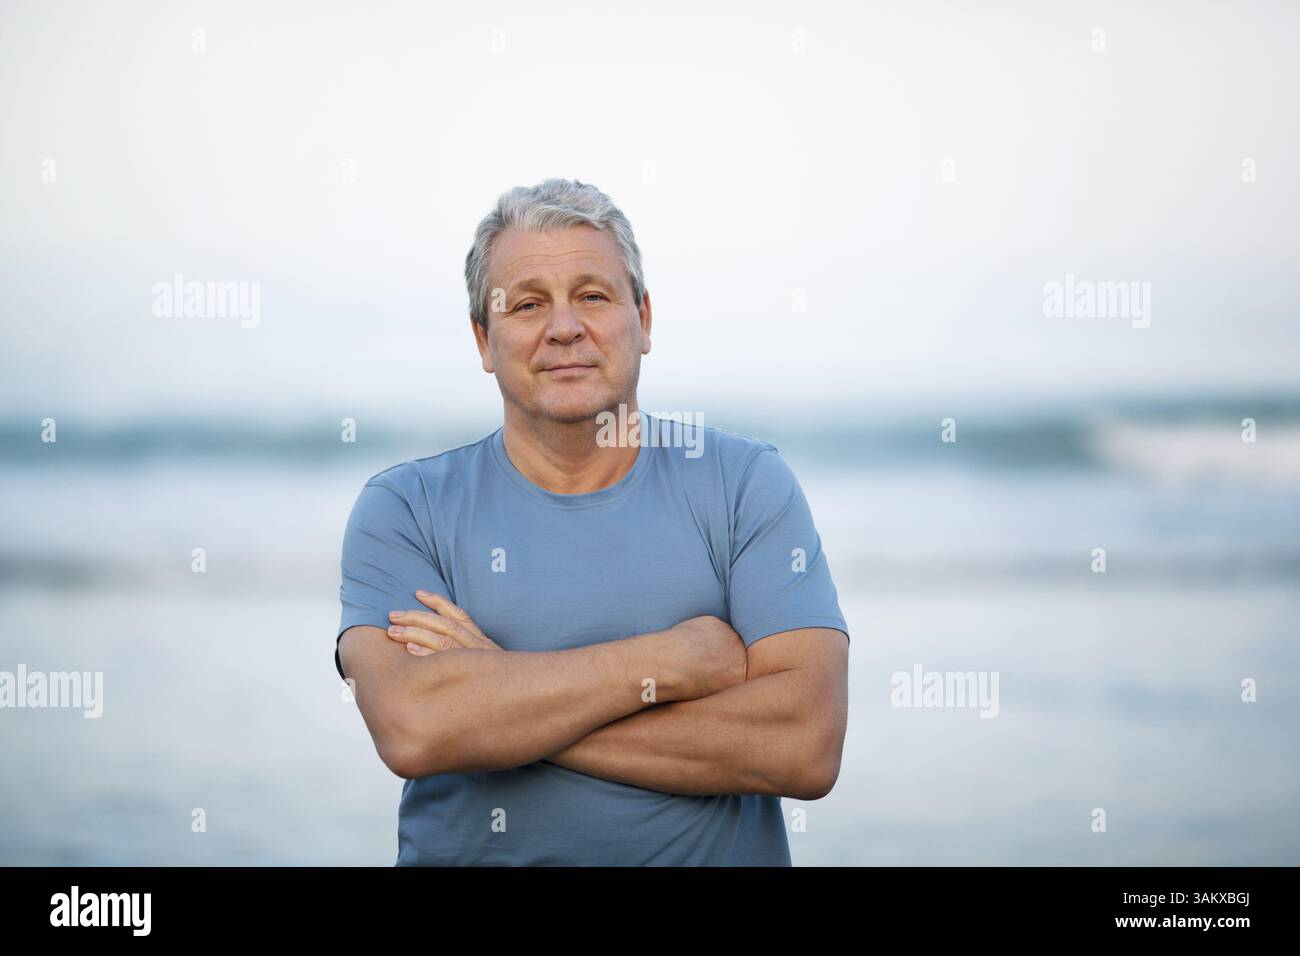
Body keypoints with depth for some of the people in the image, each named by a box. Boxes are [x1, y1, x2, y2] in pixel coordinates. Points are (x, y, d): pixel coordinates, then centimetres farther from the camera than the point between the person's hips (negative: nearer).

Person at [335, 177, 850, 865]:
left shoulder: (747, 481, 2)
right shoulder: (403, 510, 3)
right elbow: (410, 729, -13)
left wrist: (500, 697, -11)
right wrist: (674, 661, -11)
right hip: (466, 856, 1)